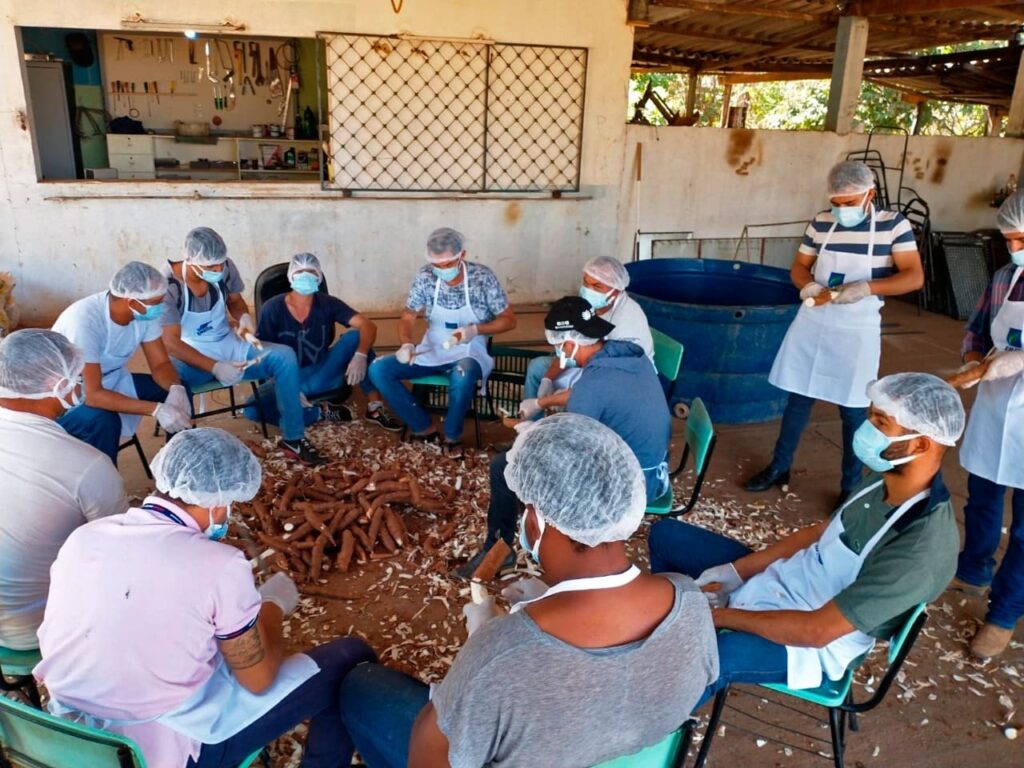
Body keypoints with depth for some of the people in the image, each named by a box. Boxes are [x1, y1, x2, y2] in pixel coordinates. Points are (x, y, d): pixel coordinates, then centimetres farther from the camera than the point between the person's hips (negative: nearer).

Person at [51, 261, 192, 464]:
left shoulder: (145, 311, -15)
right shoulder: (84, 319, -34)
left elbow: (160, 363, -7)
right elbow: (92, 395, -37)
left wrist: (176, 388, -30)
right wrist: (156, 409, -42)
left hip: (111, 381, 7)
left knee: (179, 391, -8)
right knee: (104, 421, -35)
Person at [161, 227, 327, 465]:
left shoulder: (225, 268, -10)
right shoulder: (168, 285, -21)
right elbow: (171, 342, -22)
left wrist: (244, 317, -14)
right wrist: (215, 367, -34)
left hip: (228, 346, 4)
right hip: (190, 358, -4)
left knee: (284, 356, -18)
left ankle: (293, 438, -9)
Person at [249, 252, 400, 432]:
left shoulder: (327, 304, -7)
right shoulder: (272, 309, -12)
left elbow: (368, 326, -16)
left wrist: (360, 356, -36)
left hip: (323, 375, 2)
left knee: (355, 337, -21)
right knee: (253, 409, -30)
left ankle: (374, 408, -18)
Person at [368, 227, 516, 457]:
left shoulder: (482, 277, -14)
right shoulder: (425, 276, -7)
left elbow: (509, 320, -7)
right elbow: (407, 318, -1)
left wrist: (476, 330, -24)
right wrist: (406, 345, -23)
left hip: (469, 352, -4)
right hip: (432, 350, 4)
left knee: (462, 376, -40)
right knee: (378, 369, -14)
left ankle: (452, 436, -11)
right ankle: (424, 427, -3)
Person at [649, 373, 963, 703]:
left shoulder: (920, 550, -32)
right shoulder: (885, 478, -6)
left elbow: (817, 630, -30)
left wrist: (720, 616, -21)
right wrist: (736, 571, 0)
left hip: (813, 643, -8)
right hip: (782, 578, 8)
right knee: (666, 535, 9)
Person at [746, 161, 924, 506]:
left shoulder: (893, 224, -7)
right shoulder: (820, 223, 2)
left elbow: (914, 277, -12)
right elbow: (798, 267, 11)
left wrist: (866, 287, -26)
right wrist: (807, 285, -12)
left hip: (857, 330, -3)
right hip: (812, 324, 3)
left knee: (853, 410, 6)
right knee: (798, 398, 13)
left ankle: (851, 487, 21)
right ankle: (779, 467, 29)